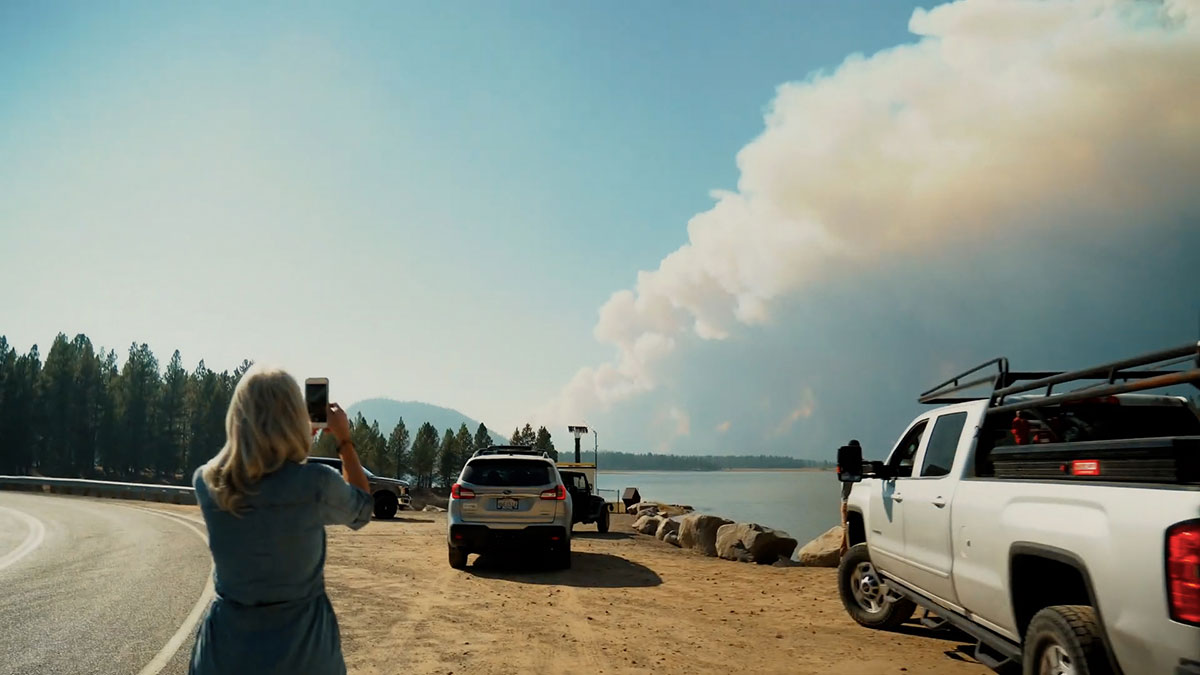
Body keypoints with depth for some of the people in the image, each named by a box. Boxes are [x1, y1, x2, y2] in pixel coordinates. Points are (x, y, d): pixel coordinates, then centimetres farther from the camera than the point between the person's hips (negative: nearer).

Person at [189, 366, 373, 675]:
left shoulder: (206, 481, -11)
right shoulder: (316, 484, -20)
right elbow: (362, 509, 3)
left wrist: (305, 437, 18)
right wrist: (344, 440, 9)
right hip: (302, 644, -2)